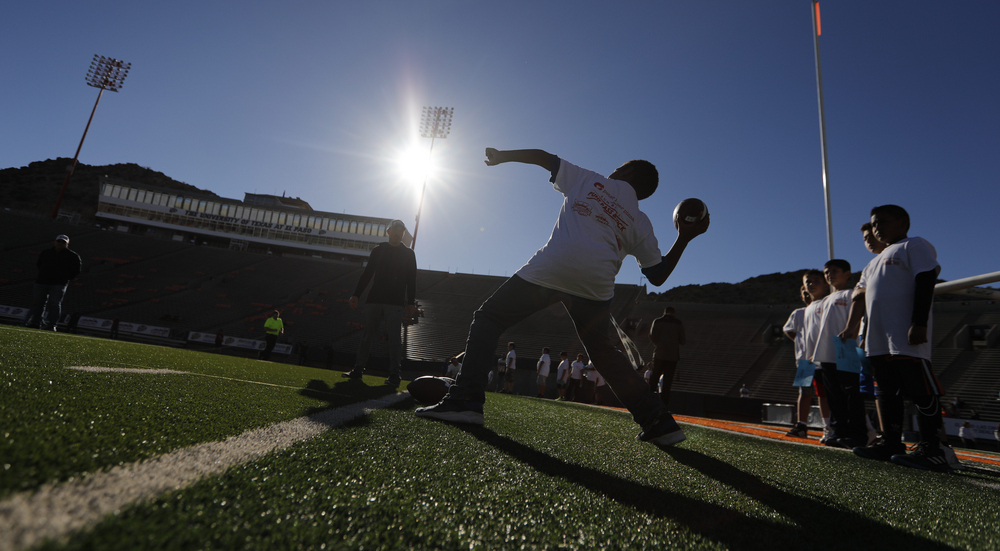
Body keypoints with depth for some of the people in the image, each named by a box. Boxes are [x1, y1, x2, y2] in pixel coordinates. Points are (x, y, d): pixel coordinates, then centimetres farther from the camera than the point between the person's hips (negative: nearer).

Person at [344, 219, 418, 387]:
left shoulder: (408, 253, 9)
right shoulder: (378, 250, 14)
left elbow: (411, 280, 4)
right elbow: (367, 274, 15)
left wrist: (411, 303, -5)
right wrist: (356, 294, 7)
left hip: (395, 302, -3)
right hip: (374, 299, 3)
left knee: (394, 338, -7)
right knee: (367, 335, 5)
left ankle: (394, 374, -5)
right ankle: (358, 369, 13)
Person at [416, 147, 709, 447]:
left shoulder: (586, 179, 22)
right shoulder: (640, 224, 24)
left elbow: (542, 156, 25)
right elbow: (658, 276, 24)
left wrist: (502, 156, 40)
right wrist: (685, 237, 32)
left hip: (550, 268, -3)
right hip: (597, 284, 4)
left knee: (488, 317, 8)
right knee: (603, 351, 21)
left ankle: (465, 400, -5)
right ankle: (659, 421, 17)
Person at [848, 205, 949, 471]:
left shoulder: (915, 245, 2)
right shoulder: (877, 262, 27)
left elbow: (925, 282, -10)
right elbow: (860, 295, 26)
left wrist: (919, 322, -20)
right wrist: (850, 326, 20)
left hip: (905, 337, -9)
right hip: (879, 339, 9)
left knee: (920, 389, -8)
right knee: (887, 391, 9)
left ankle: (932, 450, -4)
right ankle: (891, 443, 15)